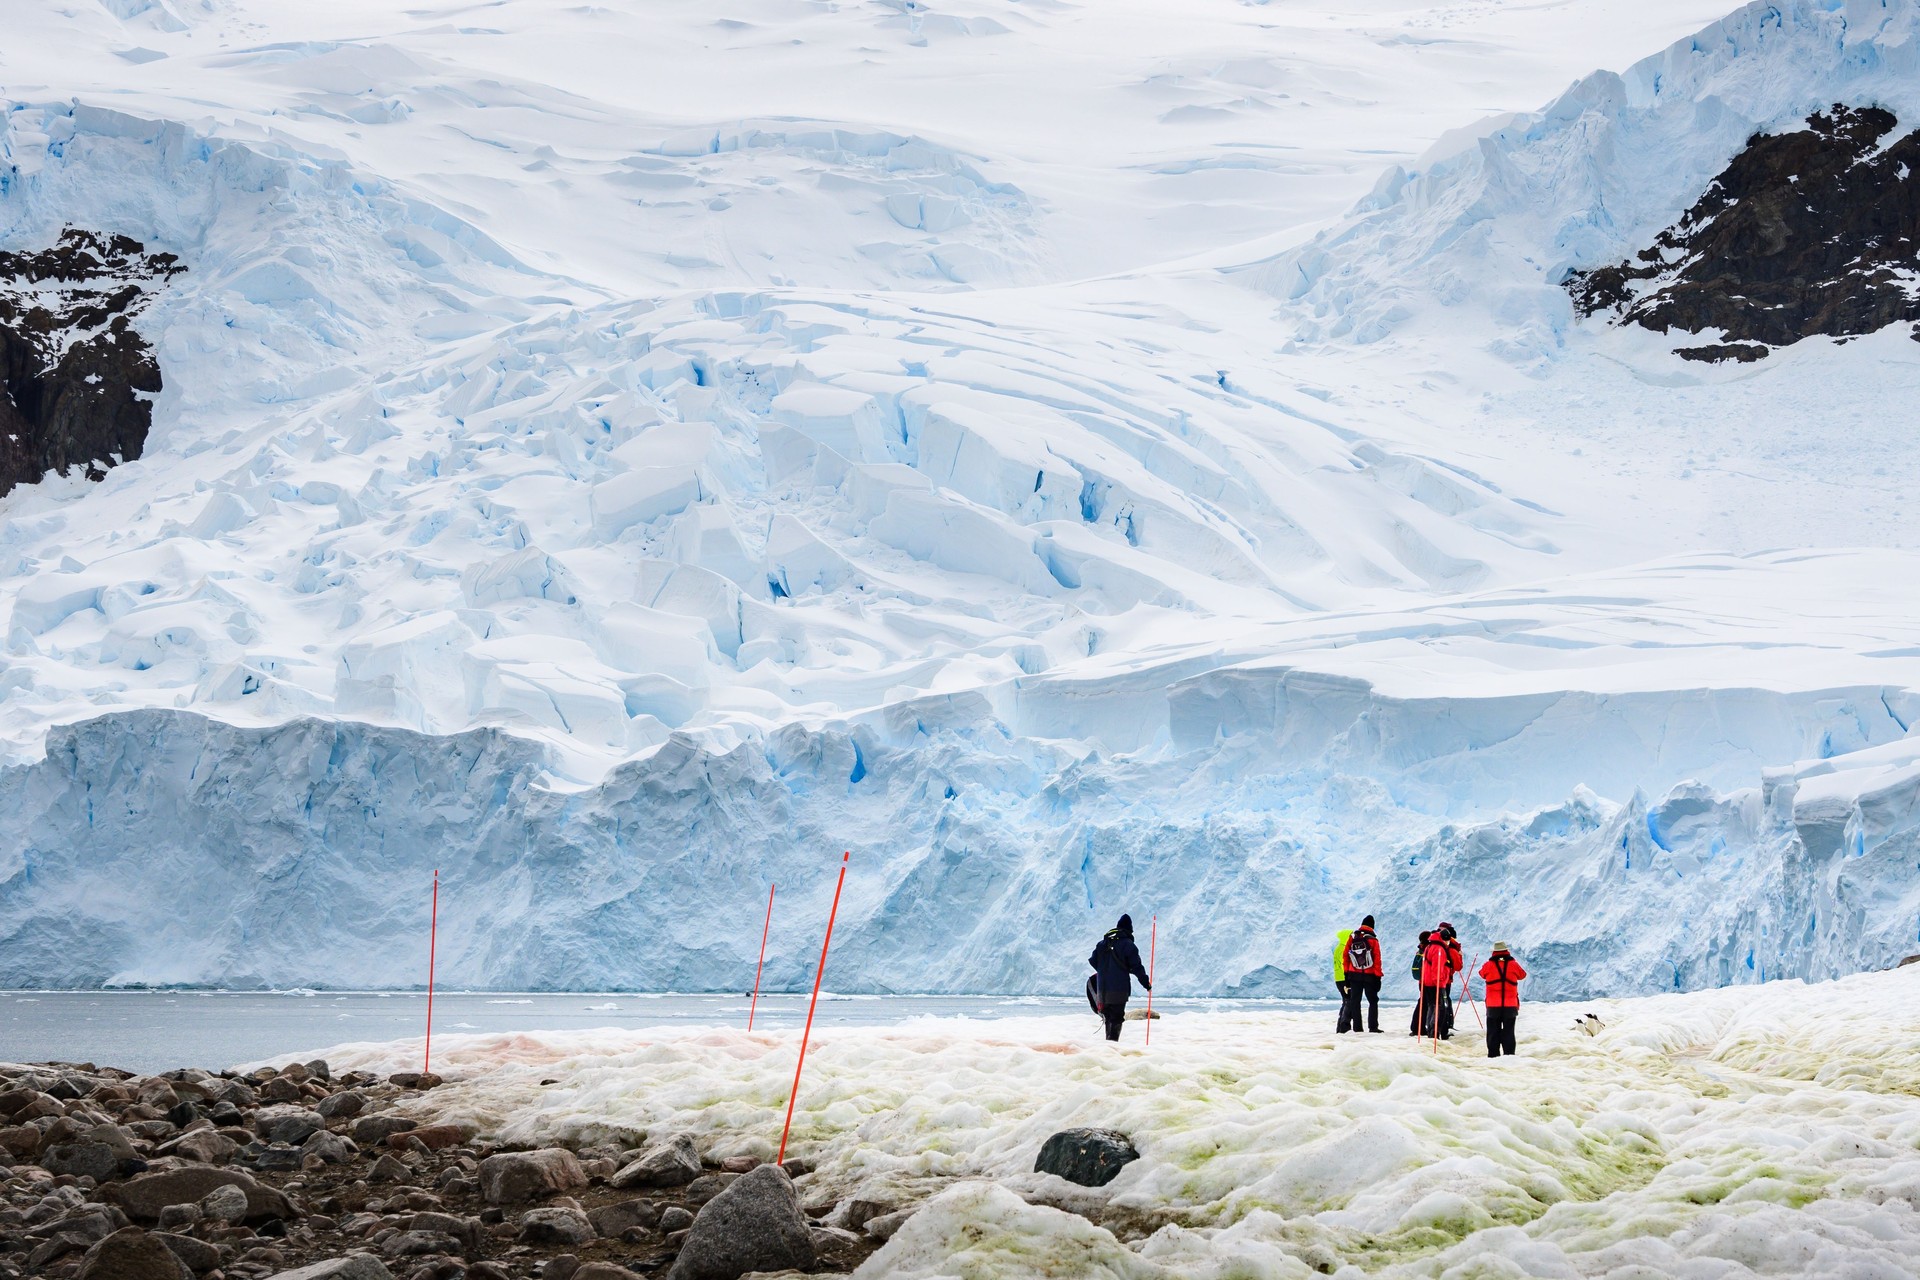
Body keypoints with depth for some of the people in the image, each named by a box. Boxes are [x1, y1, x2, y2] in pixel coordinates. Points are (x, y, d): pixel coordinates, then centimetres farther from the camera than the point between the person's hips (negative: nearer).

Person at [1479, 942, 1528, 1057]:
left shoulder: (1488, 965, -5)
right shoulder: (1513, 965, -4)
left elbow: (1482, 974, 15)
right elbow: (1522, 974, 14)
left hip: (1493, 1005, 0)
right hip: (1510, 1004, 0)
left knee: (1493, 1032, 6)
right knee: (1508, 1032, 6)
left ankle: (1493, 1055, 3)